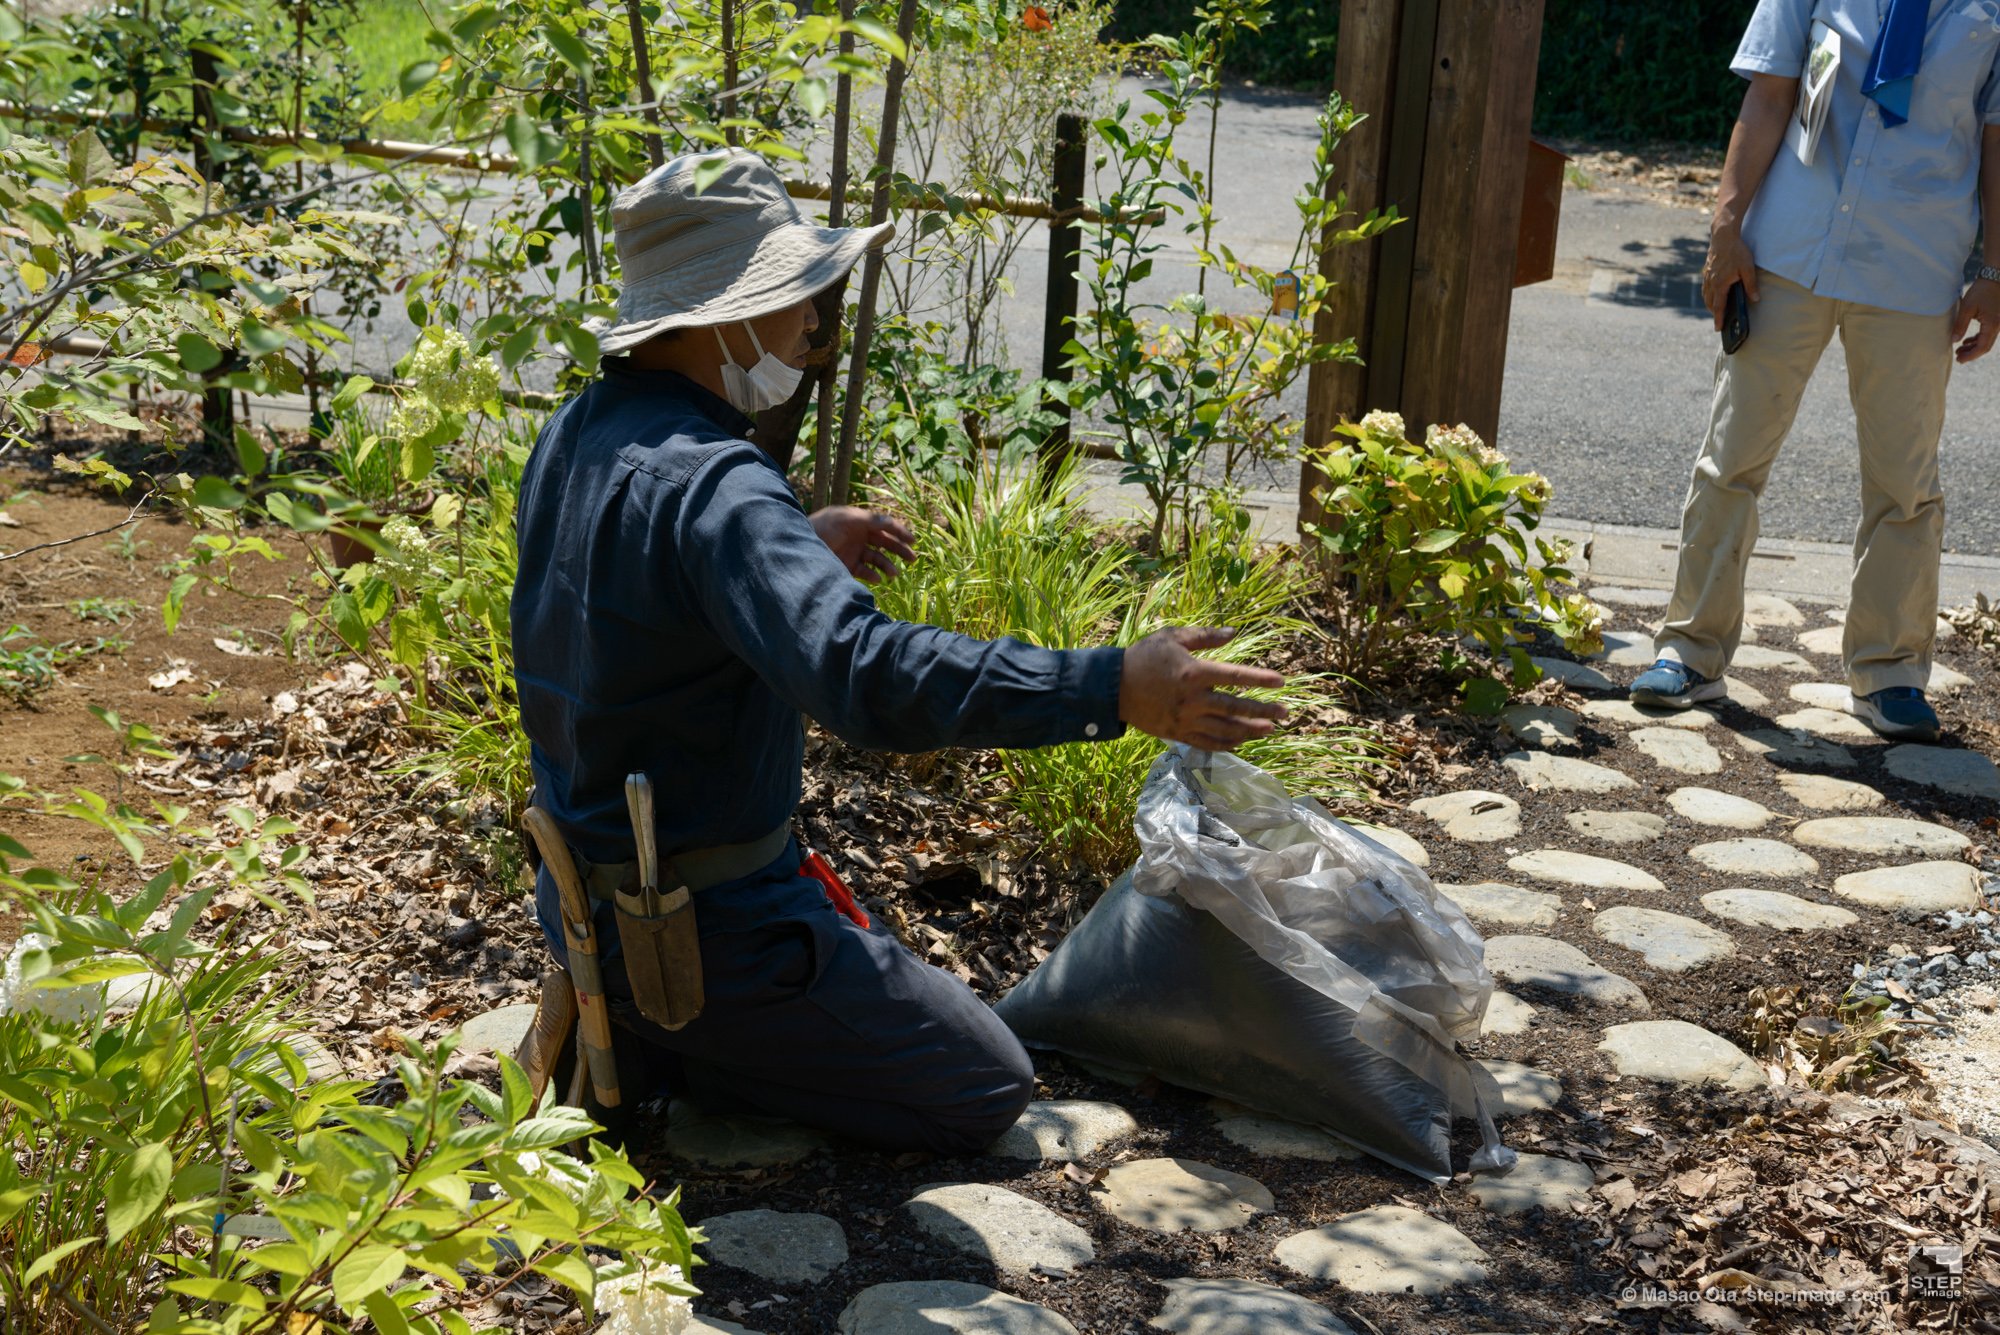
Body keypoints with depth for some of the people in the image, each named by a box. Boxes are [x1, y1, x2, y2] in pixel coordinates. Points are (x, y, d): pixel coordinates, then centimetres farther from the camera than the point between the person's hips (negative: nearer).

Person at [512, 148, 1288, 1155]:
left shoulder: (574, 434, 2)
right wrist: (1114, 689, -42)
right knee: (985, 1092, 3)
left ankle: (621, 1027, 14)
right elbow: (868, 674, -42)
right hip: (702, 922, -9)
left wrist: (802, 545, 20)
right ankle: (652, 1054, -1)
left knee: (863, 959, 34)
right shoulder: (711, 484, -28)